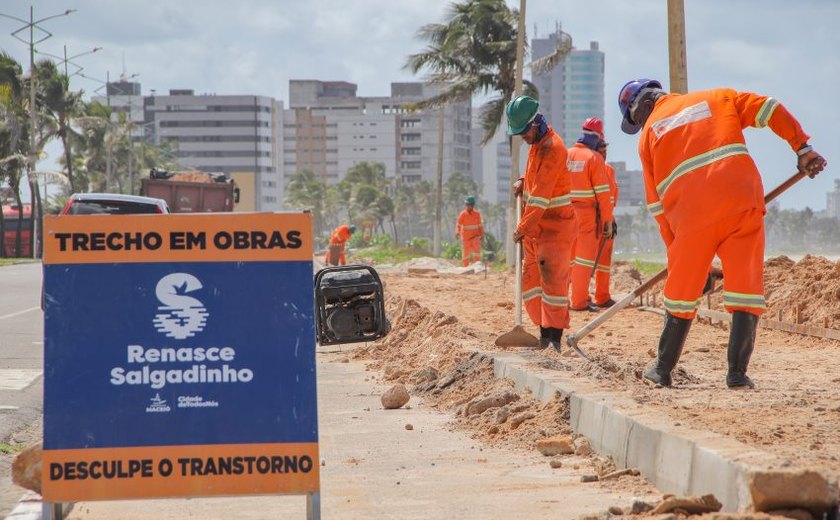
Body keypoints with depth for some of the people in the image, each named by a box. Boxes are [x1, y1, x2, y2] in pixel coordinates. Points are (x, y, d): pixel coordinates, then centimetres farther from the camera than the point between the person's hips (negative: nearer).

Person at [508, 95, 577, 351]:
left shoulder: (552, 147, -19)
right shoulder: (536, 143, 11)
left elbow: (541, 195, -23)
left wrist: (523, 227, -22)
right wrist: (523, 181, 7)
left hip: (556, 225, -10)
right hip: (535, 225, 10)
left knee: (553, 278, -10)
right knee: (530, 279, 8)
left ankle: (554, 337, -10)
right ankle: (545, 332, 12)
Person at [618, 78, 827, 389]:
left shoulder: (649, 133, 17)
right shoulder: (717, 99, 21)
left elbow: (657, 202, 15)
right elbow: (768, 109, 7)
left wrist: (673, 247, 20)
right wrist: (802, 147, 5)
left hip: (692, 217, 0)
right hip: (744, 205, 0)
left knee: (681, 293, 14)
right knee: (746, 289, 4)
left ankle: (662, 371, 22)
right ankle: (737, 373, -3)